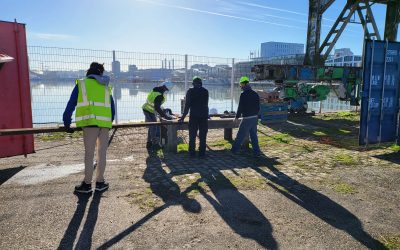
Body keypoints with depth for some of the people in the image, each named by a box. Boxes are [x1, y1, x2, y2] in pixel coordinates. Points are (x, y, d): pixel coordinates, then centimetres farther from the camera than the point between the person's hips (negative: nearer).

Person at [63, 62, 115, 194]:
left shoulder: (82, 84, 12)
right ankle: (100, 182, 16)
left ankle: (87, 184, 5)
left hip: (91, 121, -4)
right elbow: (112, 108, 24)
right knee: (102, 153, 9)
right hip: (105, 121, 4)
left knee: (89, 154, -1)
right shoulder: (106, 87, 22)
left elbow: (71, 105, 9)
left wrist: (66, 123, 16)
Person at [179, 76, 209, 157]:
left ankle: (192, 153, 8)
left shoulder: (190, 91, -2)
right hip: (204, 116, 2)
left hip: (193, 116, -2)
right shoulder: (205, 91, 7)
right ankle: (202, 153, 9)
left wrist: (183, 117, 2)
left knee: (192, 136, 6)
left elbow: (187, 105, -4)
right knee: (202, 136, 6)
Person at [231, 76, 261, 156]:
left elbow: (240, 107, -14)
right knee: (253, 135, 14)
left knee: (240, 135, 3)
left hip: (247, 118, -7)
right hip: (255, 117, 7)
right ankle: (256, 151, 15)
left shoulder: (243, 94, -14)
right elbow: (258, 107, 12)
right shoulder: (255, 94, 8)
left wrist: (236, 117, -3)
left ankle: (234, 150, 14)